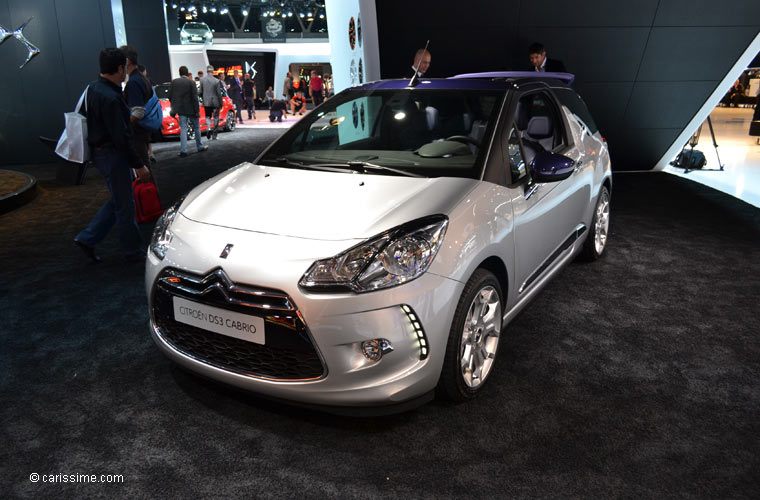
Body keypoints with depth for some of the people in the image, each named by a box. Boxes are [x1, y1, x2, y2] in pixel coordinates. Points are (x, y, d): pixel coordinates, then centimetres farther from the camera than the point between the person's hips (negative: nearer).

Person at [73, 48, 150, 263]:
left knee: (118, 200, 20)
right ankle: (134, 252, 15)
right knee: (124, 205, 2)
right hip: (112, 155, -10)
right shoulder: (110, 98, -24)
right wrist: (138, 164, -18)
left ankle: (87, 238, 23)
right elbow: (121, 137, -24)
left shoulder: (93, 88, 8)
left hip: (99, 151, 10)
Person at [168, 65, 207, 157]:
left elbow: (170, 96, 3)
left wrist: (175, 106, 16)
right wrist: (197, 110, -9)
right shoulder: (191, 82, -10)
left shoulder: (174, 82, 1)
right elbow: (194, 98, -13)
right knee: (196, 128, 12)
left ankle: (183, 150, -5)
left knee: (183, 129, 3)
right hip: (191, 109, -3)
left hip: (181, 110, 3)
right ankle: (200, 147, 21)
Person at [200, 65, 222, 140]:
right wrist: (221, 103, 1)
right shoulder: (216, 81, -11)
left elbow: (201, 92, 2)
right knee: (215, 118, 8)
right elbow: (219, 93, -8)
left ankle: (208, 128, -12)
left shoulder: (202, 80, -3)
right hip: (215, 102, -2)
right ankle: (214, 136, 10)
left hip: (206, 102, 2)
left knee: (208, 116, 17)